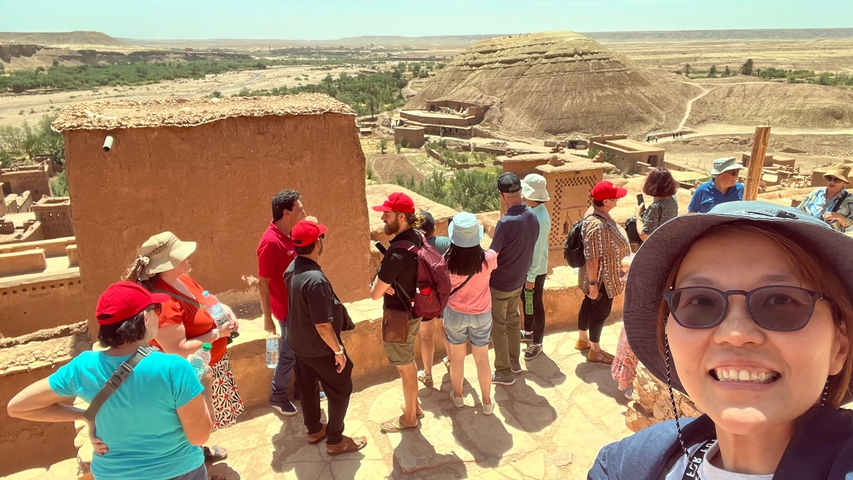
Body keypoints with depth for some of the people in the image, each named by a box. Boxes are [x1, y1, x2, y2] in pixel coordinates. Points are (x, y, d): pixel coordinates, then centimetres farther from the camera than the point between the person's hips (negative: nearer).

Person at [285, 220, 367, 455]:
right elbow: (323, 325, -31)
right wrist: (338, 350, -18)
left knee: (307, 386, 23)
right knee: (341, 389, 10)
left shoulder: (292, 269, -4)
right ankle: (335, 441, 22)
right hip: (319, 348, -9)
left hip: (299, 343, 9)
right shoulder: (315, 279, -34)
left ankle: (314, 430, 42)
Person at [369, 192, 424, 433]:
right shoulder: (416, 239, -3)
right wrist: (386, 281, -5)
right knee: (408, 363, 26)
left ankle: (409, 417, 31)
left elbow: (375, 294, -25)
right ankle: (414, 406, 45)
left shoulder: (397, 252, -32)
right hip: (413, 311, 9)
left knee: (405, 368, 11)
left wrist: (376, 283, -5)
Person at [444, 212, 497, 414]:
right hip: (481, 315, 1)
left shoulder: (448, 262, -24)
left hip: (455, 314, 0)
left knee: (457, 357, 20)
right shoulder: (488, 259, -24)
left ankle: (457, 396, 40)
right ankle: (487, 402, 31)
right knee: (482, 359, 17)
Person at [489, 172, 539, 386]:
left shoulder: (506, 223, -30)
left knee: (498, 327, 9)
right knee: (513, 320, 24)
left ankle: (504, 372, 21)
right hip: (519, 280, 7)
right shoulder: (532, 216, -6)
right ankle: (514, 362, 39)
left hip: (500, 283, -7)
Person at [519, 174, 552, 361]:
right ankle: (529, 332, 45)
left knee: (536, 306, 8)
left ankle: (537, 343, 25)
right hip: (525, 265, 9)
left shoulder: (540, 219, -28)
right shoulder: (532, 211, -1)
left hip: (535, 270, -9)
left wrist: (531, 276, -19)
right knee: (525, 300, 24)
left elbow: (538, 250, -25)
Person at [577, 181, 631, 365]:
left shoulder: (601, 214, -2)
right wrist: (592, 283, -23)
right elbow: (592, 258, -30)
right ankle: (595, 351, 27)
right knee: (600, 311, 8)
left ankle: (582, 339, 43)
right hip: (601, 278, -10)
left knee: (588, 305, 23)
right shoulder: (597, 225, -34)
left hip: (603, 275, 10)